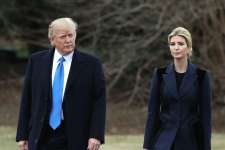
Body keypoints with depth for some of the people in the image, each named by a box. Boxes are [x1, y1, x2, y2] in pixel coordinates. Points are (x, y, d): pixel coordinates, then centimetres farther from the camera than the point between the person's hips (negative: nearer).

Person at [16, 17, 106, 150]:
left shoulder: (91, 64, -1)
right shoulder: (36, 61, 6)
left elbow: (99, 101, -2)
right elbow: (27, 99, 8)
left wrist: (96, 135, -12)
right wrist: (22, 136, 3)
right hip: (41, 139, 2)